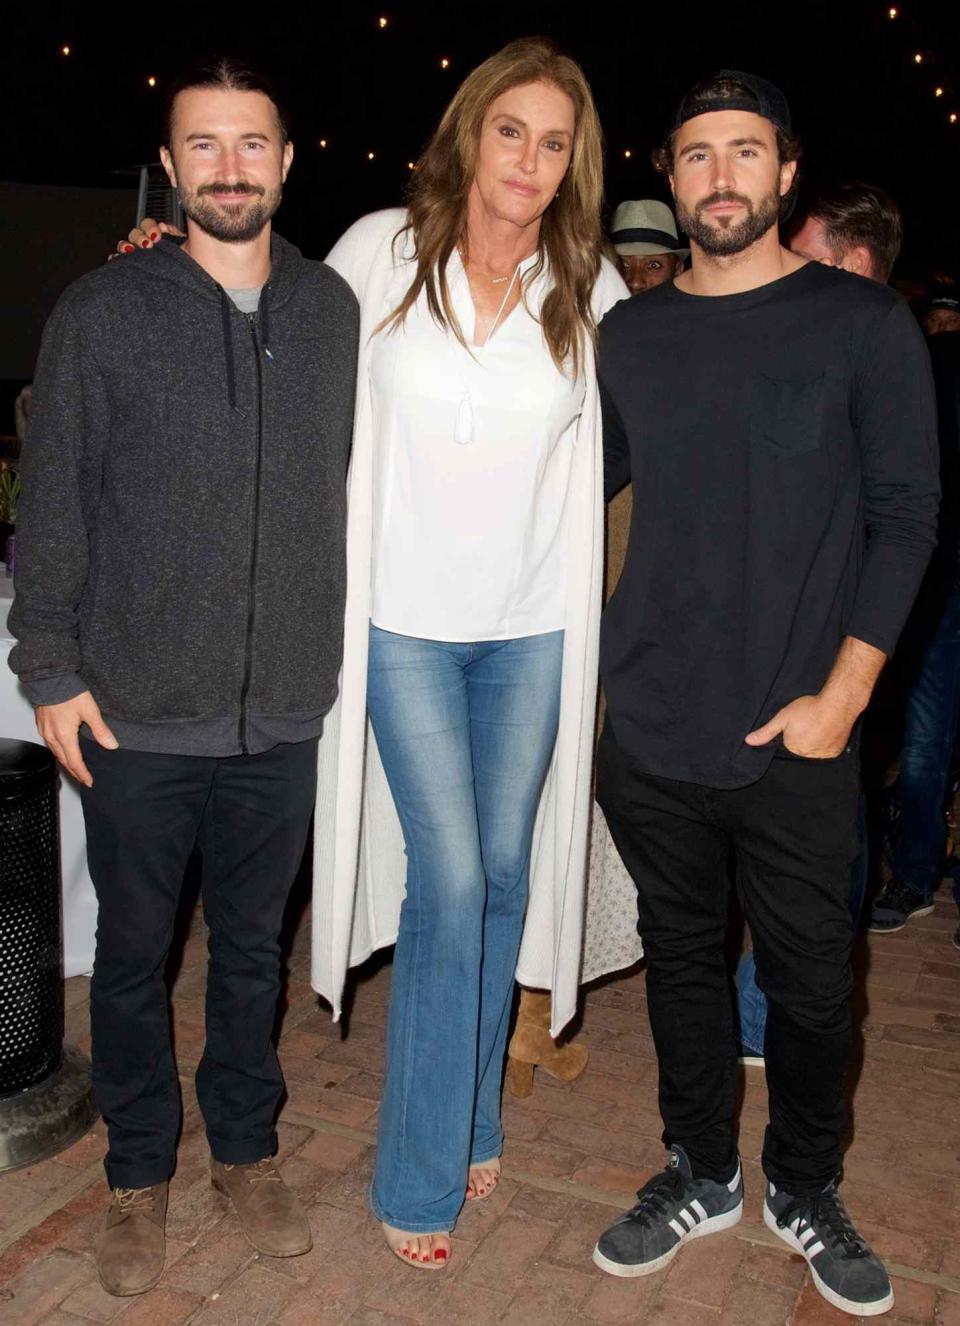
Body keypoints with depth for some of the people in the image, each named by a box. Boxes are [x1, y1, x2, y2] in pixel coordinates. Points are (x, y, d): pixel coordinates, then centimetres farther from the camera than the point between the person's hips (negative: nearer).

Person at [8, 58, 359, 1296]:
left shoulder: (333, 309, 4)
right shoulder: (103, 310, -3)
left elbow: (350, 490, 7)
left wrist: (346, 654, 6)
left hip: (284, 712, 2)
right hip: (138, 714, -1)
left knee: (253, 946, 16)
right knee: (133, 953, 12)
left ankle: (246, 1151, 37)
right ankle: (139, 1177, 33)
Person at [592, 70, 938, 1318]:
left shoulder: (864, 323, -1)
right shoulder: (630, 334, 8)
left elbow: (905, 515, -4)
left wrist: (841, 694, -10)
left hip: (797, 734, -2)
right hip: (651, 726, 3)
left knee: (810, 976, 8)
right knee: (682, 955, 15)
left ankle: (805, 1189, 34)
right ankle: (701, 1176, 36)